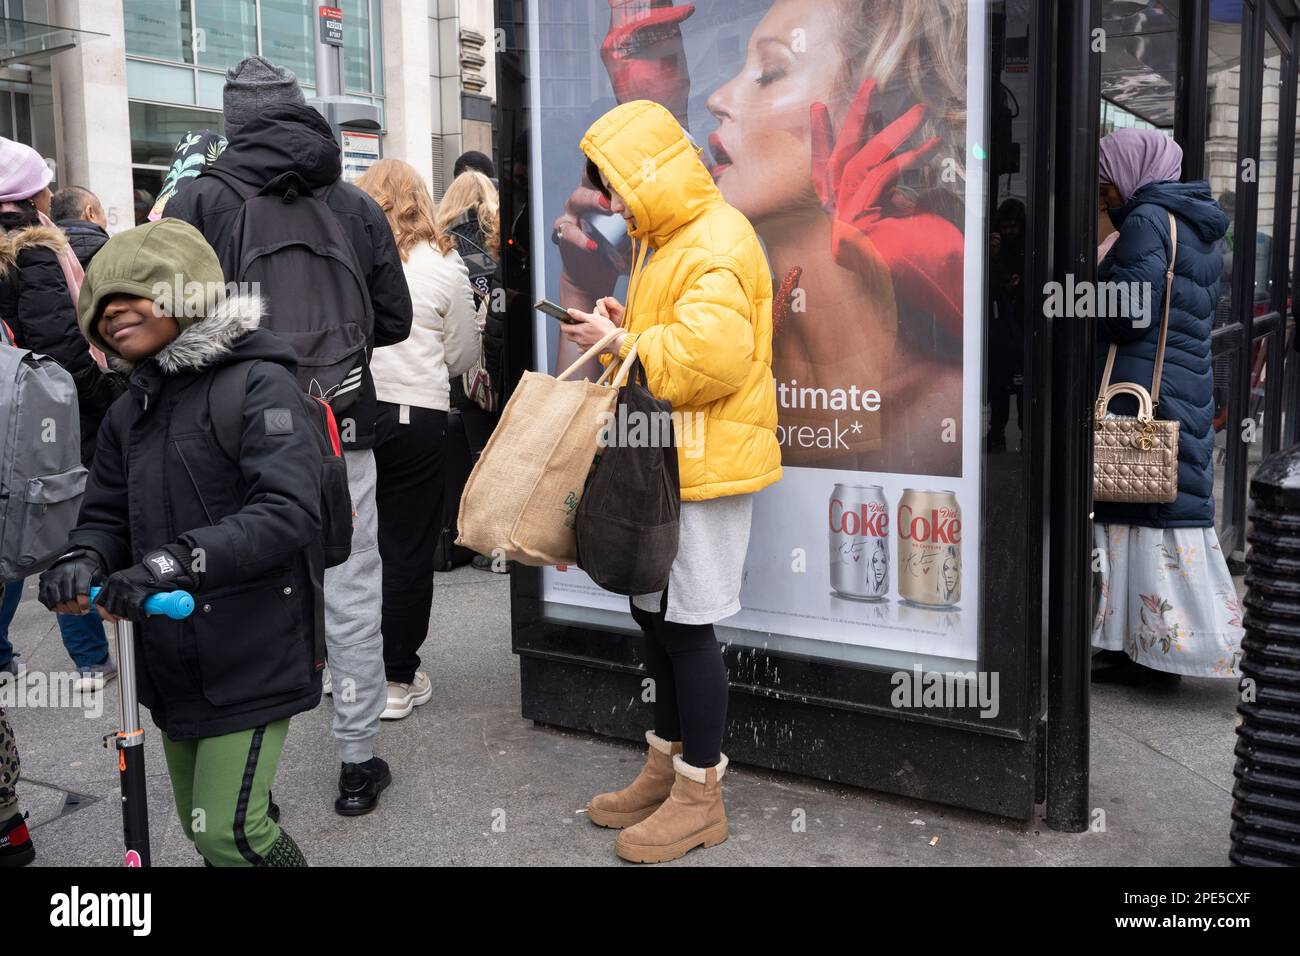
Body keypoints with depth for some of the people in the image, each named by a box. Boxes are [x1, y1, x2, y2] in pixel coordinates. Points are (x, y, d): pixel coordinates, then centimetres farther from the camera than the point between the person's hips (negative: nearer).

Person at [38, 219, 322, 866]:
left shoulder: (259, 384, -13)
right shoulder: (130, 412, 12)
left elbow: (288, 511, -24)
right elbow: (105, 517, 13)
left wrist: (179, 561, -32)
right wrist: (84, 560, -10)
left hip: (252, 658, -8)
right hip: (172, 663, 8)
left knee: (230, 832, -7)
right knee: (201, 825, 19)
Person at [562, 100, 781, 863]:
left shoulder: (716, 244, -17)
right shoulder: (669, 239, 17)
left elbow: (708, 358, -28)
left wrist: (621, 344, -16)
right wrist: (624, 328, 3)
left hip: (706, 464, -10)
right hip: (668, 459, 10)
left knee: (687, 624, -2)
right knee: (654, 610, 15)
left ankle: (701, 794, 13)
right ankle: (669, 765, 30)